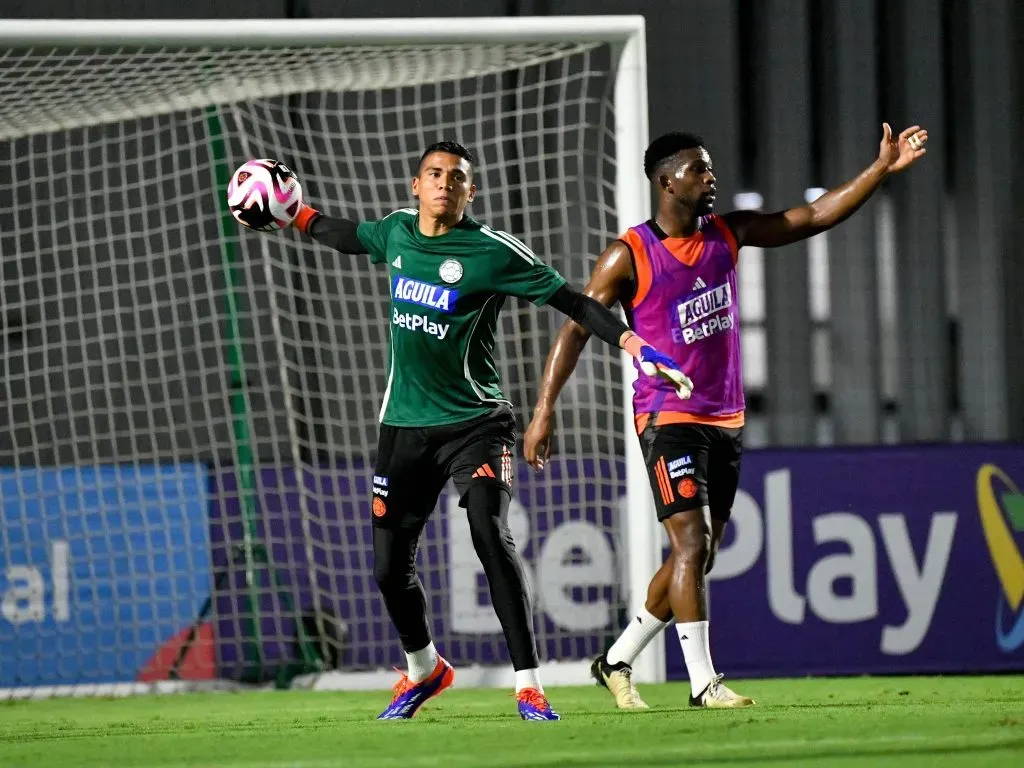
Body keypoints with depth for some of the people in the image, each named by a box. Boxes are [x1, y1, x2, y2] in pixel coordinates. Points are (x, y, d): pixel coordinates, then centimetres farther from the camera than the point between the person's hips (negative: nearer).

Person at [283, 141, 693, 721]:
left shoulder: (492, 252, -10)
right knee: (390, 566, 5)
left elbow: (571, 301, -11)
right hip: (405, 425, 5)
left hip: (474, 421, -5)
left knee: (491, 537, -24)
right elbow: (347, 236, 30)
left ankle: (530, 684, -21)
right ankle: (425, 669, 34)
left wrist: (635, 345, -20)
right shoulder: (395, 232, 5)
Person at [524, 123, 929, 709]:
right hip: (667, 419, -6)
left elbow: (814, 217, 8)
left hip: (726, 420, 7)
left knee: (700, 556, 9)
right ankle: (704, 682, -12)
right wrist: (544, 410, -14)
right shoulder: (630, 256, -10)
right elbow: (577, 329, -7)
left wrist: (882, 170, 0)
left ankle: (618, 661, 22)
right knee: (692, 544, -15)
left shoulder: (727, 234, 6)